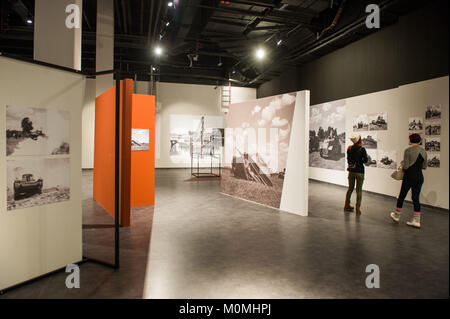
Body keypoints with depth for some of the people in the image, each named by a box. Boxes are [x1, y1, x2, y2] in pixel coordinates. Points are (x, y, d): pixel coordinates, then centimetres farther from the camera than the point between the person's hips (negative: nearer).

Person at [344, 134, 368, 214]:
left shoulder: (349, 149, -1)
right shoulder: (362, 149, -13)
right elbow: (365, 160, -7)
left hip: (351, 171, 4)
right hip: (359, 172, -4)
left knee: (350, 188, 17)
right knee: (359, 190, 3)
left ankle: (347, 205, 24)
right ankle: (358, 208, 4)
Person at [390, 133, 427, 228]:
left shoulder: (408, 150, -13)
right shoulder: (423, 151, 5)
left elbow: (406, 166, -16)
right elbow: (424, 166, 9)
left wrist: (402, 163, 5)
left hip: (409, 177, -5)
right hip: (420, 177, 5)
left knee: (402, 196, 10)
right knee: (416, 198, 9)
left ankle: (397, 215, 25)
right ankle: (416, 221, 9)